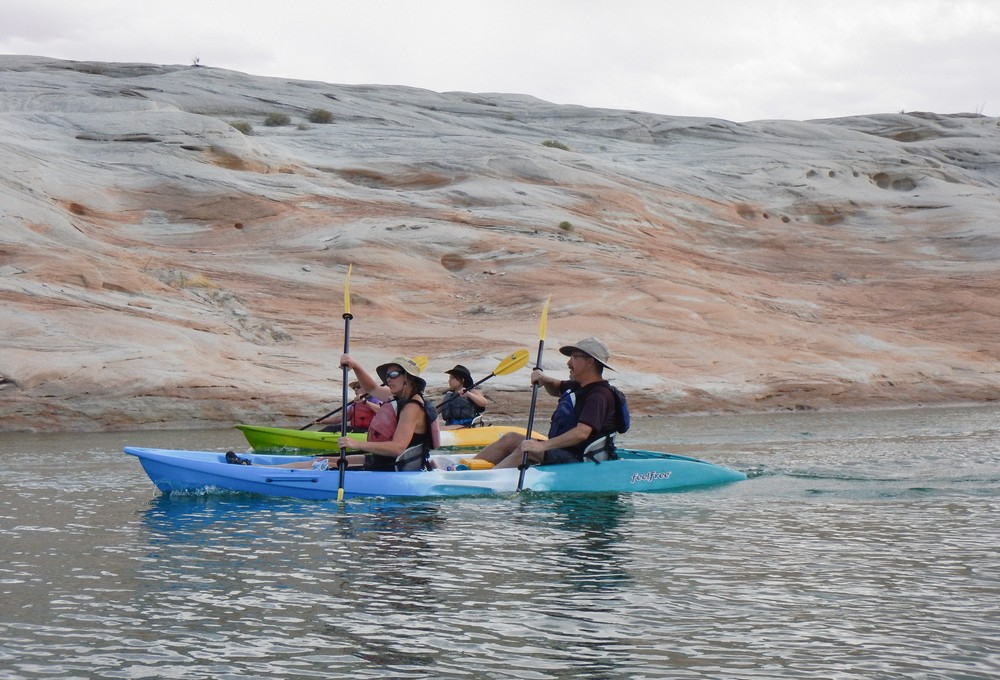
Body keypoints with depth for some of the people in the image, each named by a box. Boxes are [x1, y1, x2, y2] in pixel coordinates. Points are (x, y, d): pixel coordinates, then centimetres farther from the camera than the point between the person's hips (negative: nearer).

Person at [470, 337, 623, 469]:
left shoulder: (599, 395, -19)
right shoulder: (577, 386, 14)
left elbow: (582, 433, -31)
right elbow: (556, 390, 36)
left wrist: (542, 446, -36)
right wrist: (545, 380, 10)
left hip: (578, 461, -10)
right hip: (560, 450, 10)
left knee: (527, 451, -28)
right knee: (511, 438, 6)